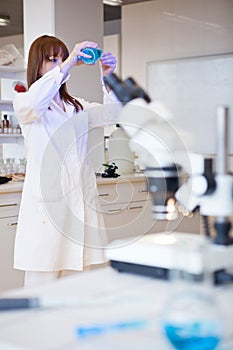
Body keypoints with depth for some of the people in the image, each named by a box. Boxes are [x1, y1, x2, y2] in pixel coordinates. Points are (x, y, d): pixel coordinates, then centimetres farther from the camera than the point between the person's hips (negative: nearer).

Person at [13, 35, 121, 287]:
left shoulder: (77, 107, 24)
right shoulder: (23, 104, 7)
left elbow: (113, 113, 11)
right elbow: (35, 101, -18)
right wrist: (68, 64, -24)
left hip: (80, 202, 5)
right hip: (46, 204, -5)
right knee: (42, 281, -5)